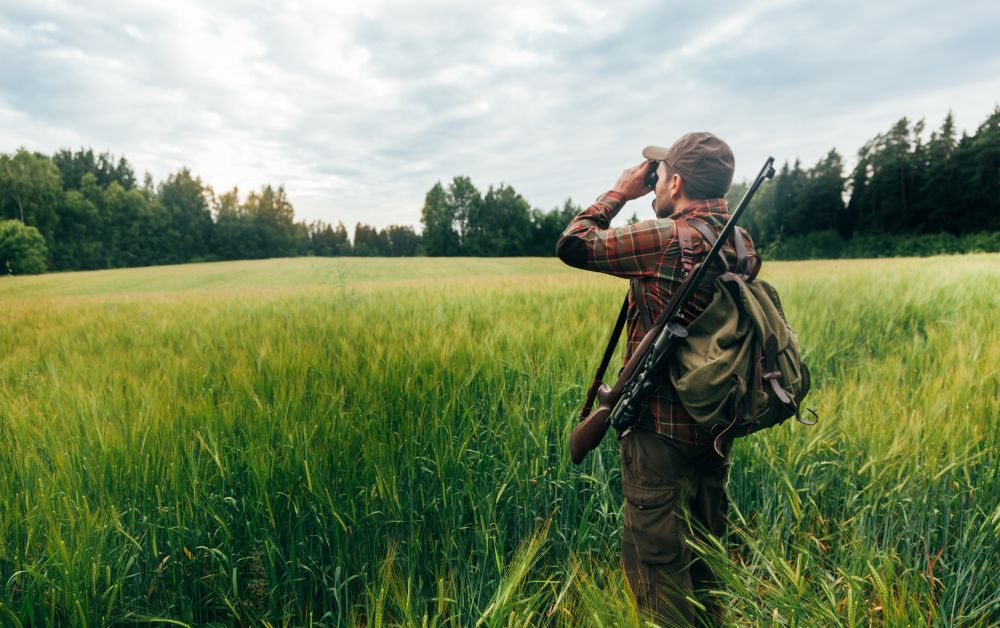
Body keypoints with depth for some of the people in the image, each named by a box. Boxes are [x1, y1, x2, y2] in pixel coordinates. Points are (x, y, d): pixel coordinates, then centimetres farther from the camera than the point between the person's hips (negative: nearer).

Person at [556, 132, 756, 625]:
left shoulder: (665, 238, -19)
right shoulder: (742, 243, 4)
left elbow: (572, 245, -13)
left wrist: (619, 193, 1)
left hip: (661, 431, -8)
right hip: (716, 428, 8)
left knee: (655, 566, 6)